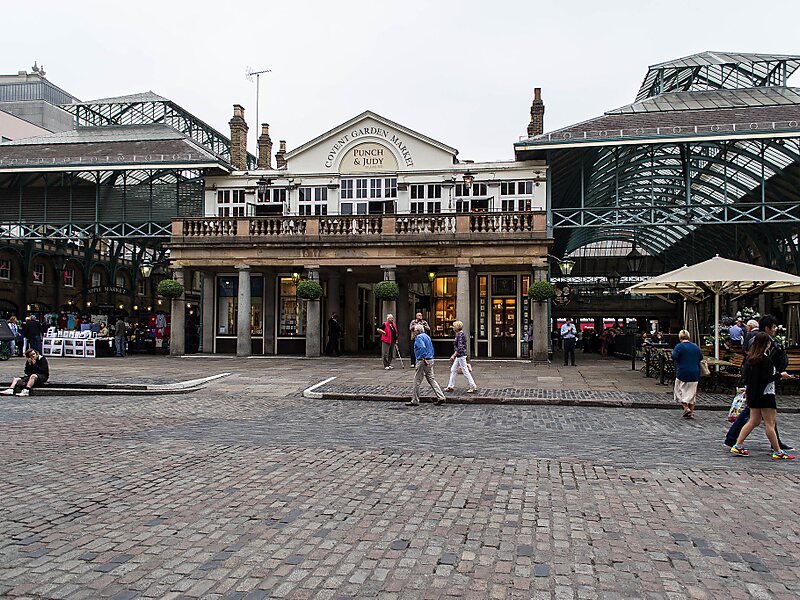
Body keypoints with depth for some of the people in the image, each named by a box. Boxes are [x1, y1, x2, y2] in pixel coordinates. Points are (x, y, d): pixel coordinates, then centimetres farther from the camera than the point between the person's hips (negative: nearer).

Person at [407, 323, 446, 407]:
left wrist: (424, 358, -27)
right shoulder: (427, 336, 17)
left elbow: (422, 347, -27)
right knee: (431, 379, 11)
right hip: (430, 361, 9)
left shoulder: (419, 337, -11)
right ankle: (441, 397, 5)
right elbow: (431, 349, 22)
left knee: (417, 381, 0)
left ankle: (415, 400, 6)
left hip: (422, 361, -9)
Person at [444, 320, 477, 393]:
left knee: (465, 371, -4)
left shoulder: (460, 335, -18)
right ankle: (451, 386, 20)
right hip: (459, 356, 10)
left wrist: (453, 356, -25)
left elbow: (460, 347, -25)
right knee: (453, 370, 14)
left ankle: (473, 387, 3)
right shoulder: (461, 334, 12)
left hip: (461, 355, -10)